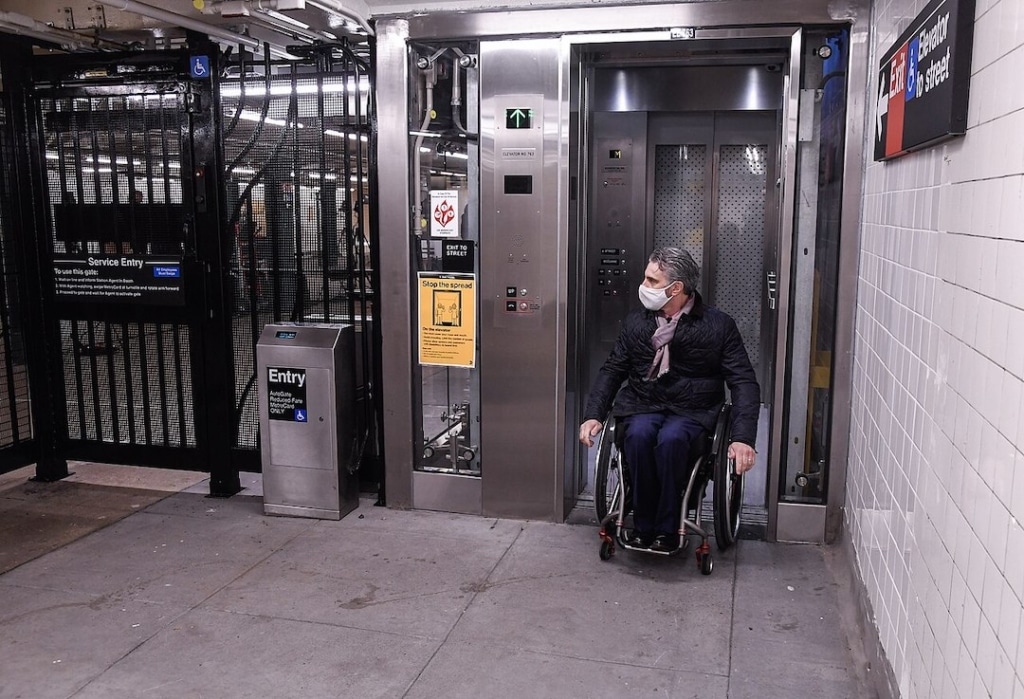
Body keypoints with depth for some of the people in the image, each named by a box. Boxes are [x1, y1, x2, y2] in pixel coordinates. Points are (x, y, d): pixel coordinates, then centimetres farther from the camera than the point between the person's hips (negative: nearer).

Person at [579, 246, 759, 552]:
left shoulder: (719, 325, -4)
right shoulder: (636, 320, 7)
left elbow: (744, 382, -6)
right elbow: (612, 370, 11)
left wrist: (743, 438, -19)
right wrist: (593, 415, -4)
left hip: (691, 410, -2)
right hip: (643, 405, 3)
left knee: (670, 439, -35)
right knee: (638, 435, -32)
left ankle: (667, 530, -17)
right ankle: (643, 526, -15)